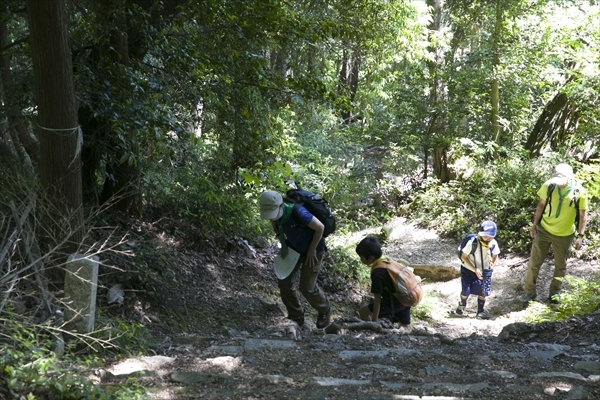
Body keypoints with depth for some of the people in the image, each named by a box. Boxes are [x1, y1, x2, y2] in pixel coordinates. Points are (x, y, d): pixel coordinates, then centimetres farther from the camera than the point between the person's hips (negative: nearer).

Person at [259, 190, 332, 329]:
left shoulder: (298, 212, -40)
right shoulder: (273, 212, -19)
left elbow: (320, 227, -27)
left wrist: (312, 249, -19)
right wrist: (283, 244, 1)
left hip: (313, 250, -6)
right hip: (293, 248, 6)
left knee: (307, 287, -4)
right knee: (284, 282, 3)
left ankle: (325, 312, 26)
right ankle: (296, 317, 23)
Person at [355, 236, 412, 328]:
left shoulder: (377, 273, -21)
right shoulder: (388, 259, 3)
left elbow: (377, 299, -20)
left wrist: (374, 321, -16)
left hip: (395, 302, -9)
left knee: (363, 312, 1)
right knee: (405, 328, 24)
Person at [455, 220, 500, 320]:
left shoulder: (493, 244, -16)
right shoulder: (472, 243, -28)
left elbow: (495, 257, 2)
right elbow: (463, 257, -19)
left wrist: (491, 266, -18)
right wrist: (475, 270, -24)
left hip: (484, 271, 3)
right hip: (468, 269, -3)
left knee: (483, 291, -5)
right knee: (466, 291, -5)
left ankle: (480, 311, 14)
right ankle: (462, 305, 29)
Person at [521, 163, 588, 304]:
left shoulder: (579, 192, -18)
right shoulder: (549, 185, -15)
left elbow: (583, 215, -8)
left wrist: (580, 235, -11)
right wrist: (534, 225, 4)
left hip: (565, 235, -1)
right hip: (544, 230, 1)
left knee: (560, 266, 13)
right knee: (534, 262, 5)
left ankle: (554, 293, 31)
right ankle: (529, 291, 21)